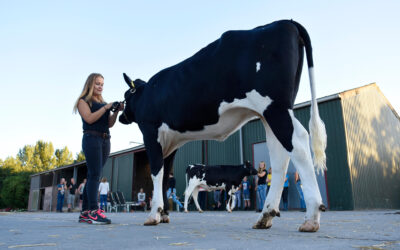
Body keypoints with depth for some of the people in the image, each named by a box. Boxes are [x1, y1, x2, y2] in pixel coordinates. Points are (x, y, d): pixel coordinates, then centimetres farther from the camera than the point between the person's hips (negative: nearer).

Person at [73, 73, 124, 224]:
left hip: (105, 140, 6)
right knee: (94, 175, -15)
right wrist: (105, 108, -13)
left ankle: (85, 213, 9)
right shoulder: (83, 101, 5)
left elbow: (110, 124, 14)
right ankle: (93, 211, -17)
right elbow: (89, 118, -11)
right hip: (91, 138, -6)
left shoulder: (103, 102, 23)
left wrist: (116, 111, -1)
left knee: (93, 176, 5)